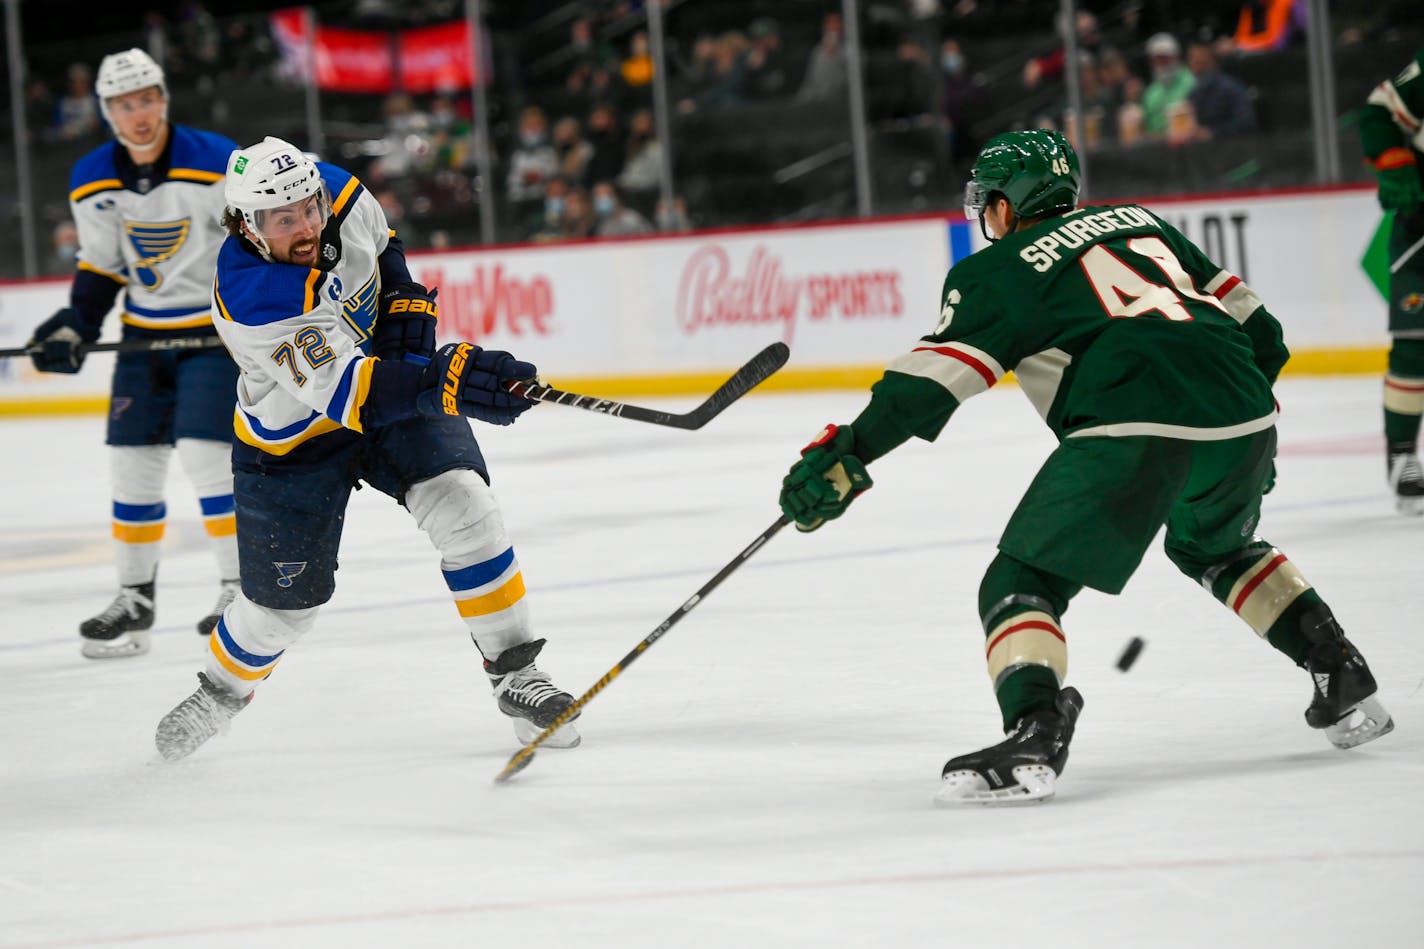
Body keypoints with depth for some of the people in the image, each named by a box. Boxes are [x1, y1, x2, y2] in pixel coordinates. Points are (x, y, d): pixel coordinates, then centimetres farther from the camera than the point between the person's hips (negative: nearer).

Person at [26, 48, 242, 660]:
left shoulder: (217, 163, -17)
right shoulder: (93, 182, -2)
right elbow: (100, 266, 9)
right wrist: (74, 327, -3)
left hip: (219, 327, -5)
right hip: (146, 334, 5)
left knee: (205, 454, -14)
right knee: (132, 462, 3)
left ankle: (242, 591, -3)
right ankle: (135, 598, 15)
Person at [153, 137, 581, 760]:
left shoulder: (335, 192, -19)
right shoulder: (251, 304, -37)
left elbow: (381, 244, 6)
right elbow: (344, 393, -45)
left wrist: (406, 306, -11)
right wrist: (448, 383, -58)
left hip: (391, 375, 4)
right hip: (293, 440, -4)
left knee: (462, 504, -20)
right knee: (286, 601, 7)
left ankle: (516, 675, -11)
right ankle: (222, 690, 40)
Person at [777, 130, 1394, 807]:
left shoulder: (1000, 270, 12)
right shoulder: (1138, 221, 28)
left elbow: (935, 376, 0)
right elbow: (1247, 316, 27)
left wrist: (846, 454, -2)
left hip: (1134, 426, -6)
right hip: (1241, 415, 6)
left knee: (1022, 582, 0)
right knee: (1215, 547, 35)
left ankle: (1034, 733, -24)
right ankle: (1342, 679, 29)